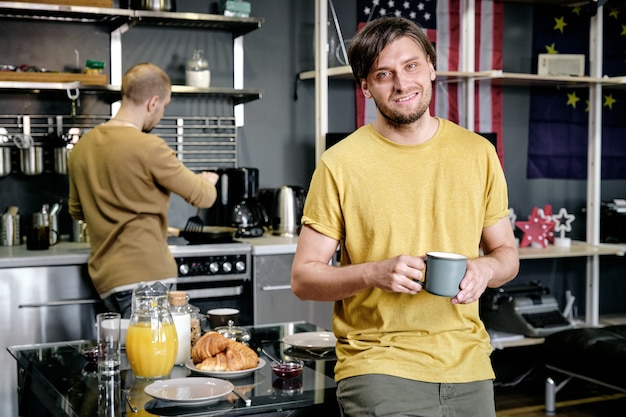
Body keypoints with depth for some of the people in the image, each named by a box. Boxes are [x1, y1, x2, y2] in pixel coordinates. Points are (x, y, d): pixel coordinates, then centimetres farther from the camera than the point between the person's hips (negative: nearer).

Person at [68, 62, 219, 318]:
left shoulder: (82, 147, 9)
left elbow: (77, 210, 22)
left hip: (104, 277, 8)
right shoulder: (149, 148, -14)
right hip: (146, 274, -8)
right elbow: (203, 197, -4)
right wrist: (207, 181, 18)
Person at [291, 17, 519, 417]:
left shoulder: (478, 153, 5)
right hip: (380, 367, -3)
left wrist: (485, 268, -10)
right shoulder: (340, 163, -6)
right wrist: (373, 273, -21)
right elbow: (303, 278, -4)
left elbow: (507, 253, 13)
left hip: (468, 366, 4)